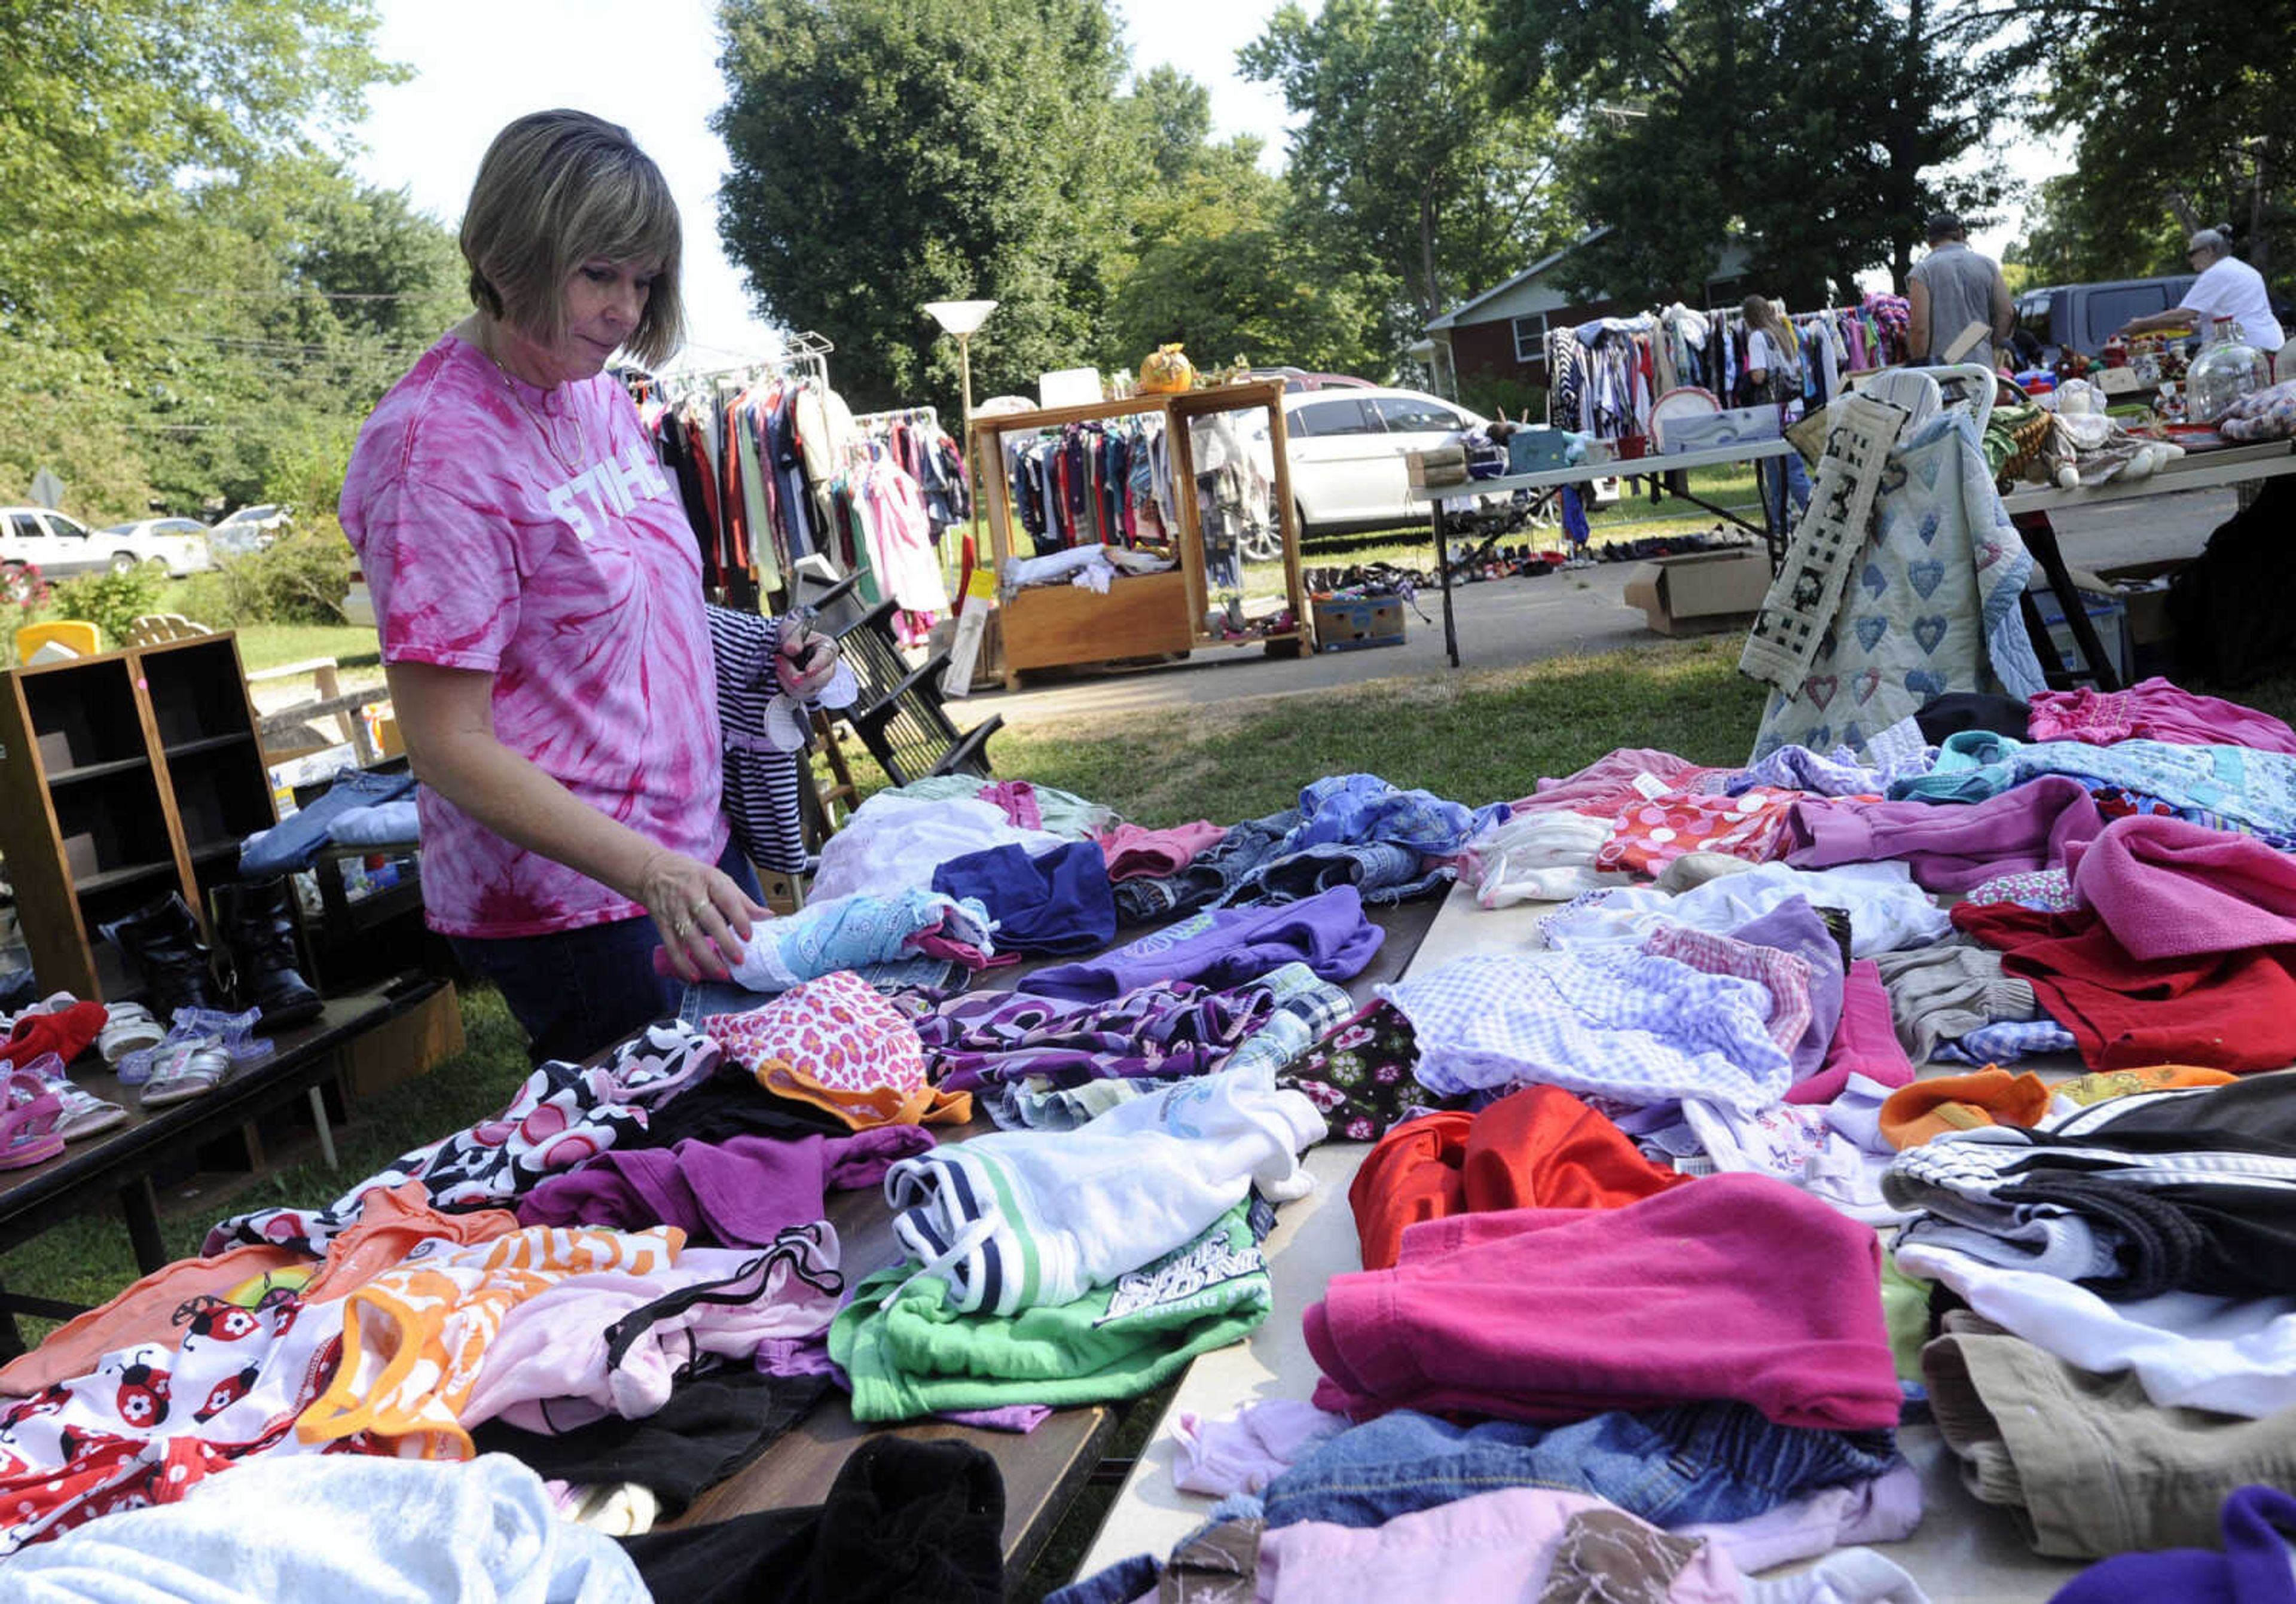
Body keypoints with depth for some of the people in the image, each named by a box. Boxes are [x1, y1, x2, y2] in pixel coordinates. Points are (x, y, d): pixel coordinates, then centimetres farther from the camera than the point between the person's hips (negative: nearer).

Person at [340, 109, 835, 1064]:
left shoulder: (599, 393, 6)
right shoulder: (438, 446, -20)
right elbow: (449, 747, -21)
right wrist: (649, 871, -30)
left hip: (691, 850, 9)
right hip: (566, 902, -8)